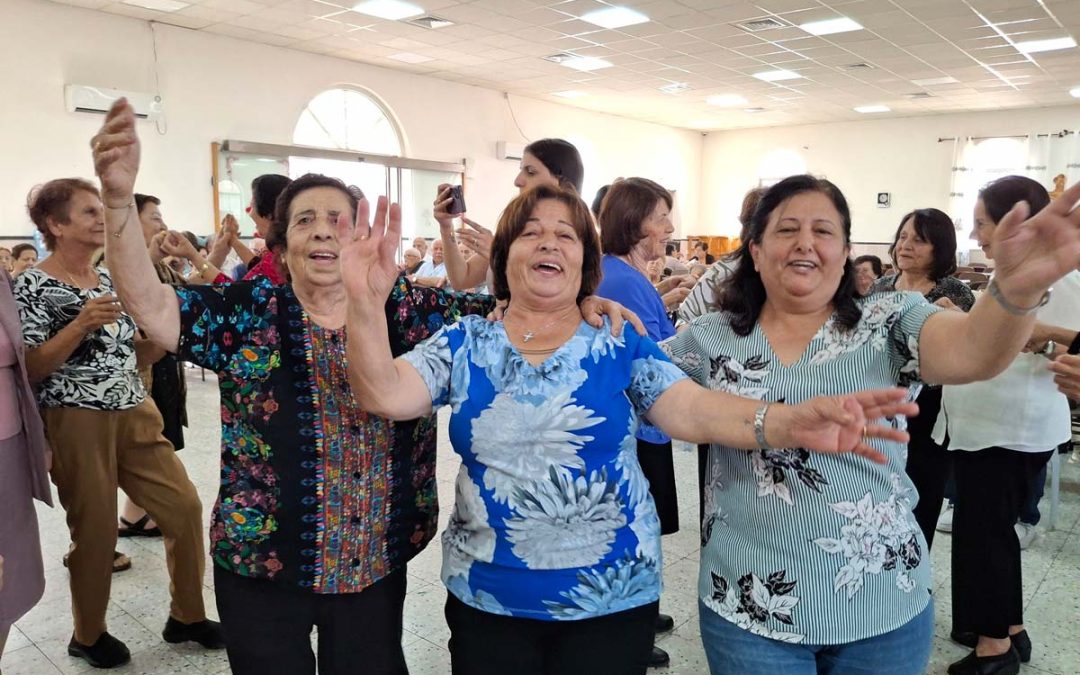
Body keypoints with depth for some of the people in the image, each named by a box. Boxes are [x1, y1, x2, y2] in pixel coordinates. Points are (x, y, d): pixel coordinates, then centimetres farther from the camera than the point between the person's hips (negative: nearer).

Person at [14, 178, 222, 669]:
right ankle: (88, 635, 29)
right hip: (76, 422, -6)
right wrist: (81, 324, -24)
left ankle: (187, 616, 23)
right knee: (95, 530, 5)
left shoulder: (112, 278, 10)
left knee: (185, 507, 5)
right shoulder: (33, 286, -8)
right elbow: (29, 370, -13)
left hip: (135, 415, 6)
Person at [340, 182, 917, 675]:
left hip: (611, 602, -1)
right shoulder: (465, 344, -1)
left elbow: (694, 410, -17)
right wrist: (366, 301, -31)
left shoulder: (620, 347, -4)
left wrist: (791, 422, -36)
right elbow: (386, 395, -14)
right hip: (485, 602, 1)